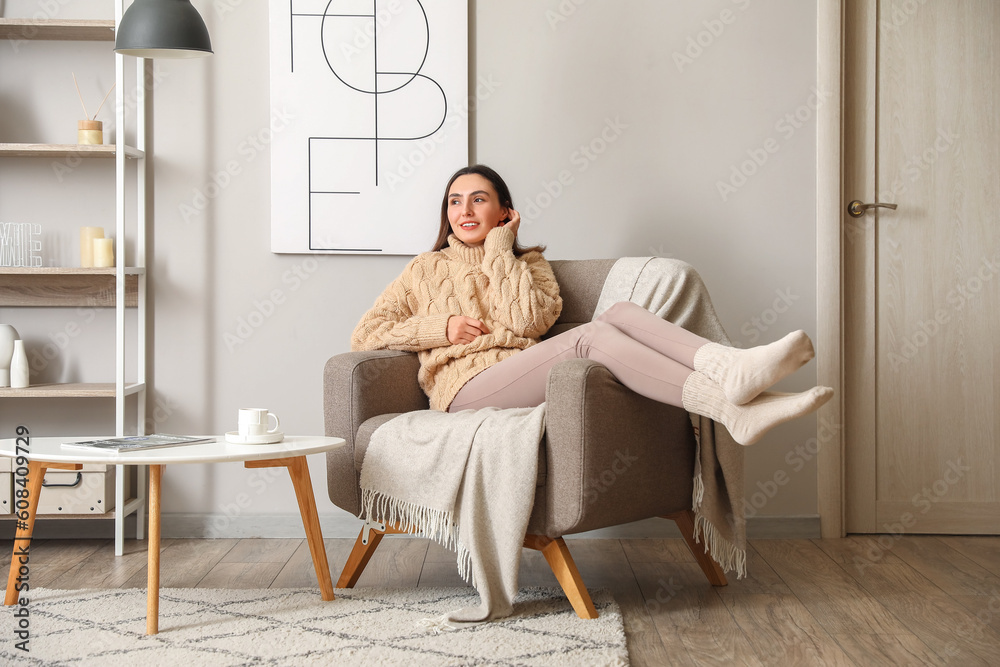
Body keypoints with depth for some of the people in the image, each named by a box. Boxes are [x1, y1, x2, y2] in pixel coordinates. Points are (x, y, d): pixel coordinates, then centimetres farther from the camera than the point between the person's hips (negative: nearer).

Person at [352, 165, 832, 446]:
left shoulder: (527, 262, 28)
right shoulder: (425, 270, 24)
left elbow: (529, 321, 4)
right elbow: (365, 336, 14)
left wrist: (499, 249, 9)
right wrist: (440, 326, 3)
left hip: (529, 382, 4)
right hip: (470, 389, -4)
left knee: (621, 313, -24)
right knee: (591, 335, -31)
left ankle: (731, 367, -50)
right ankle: (733, 410, -50)